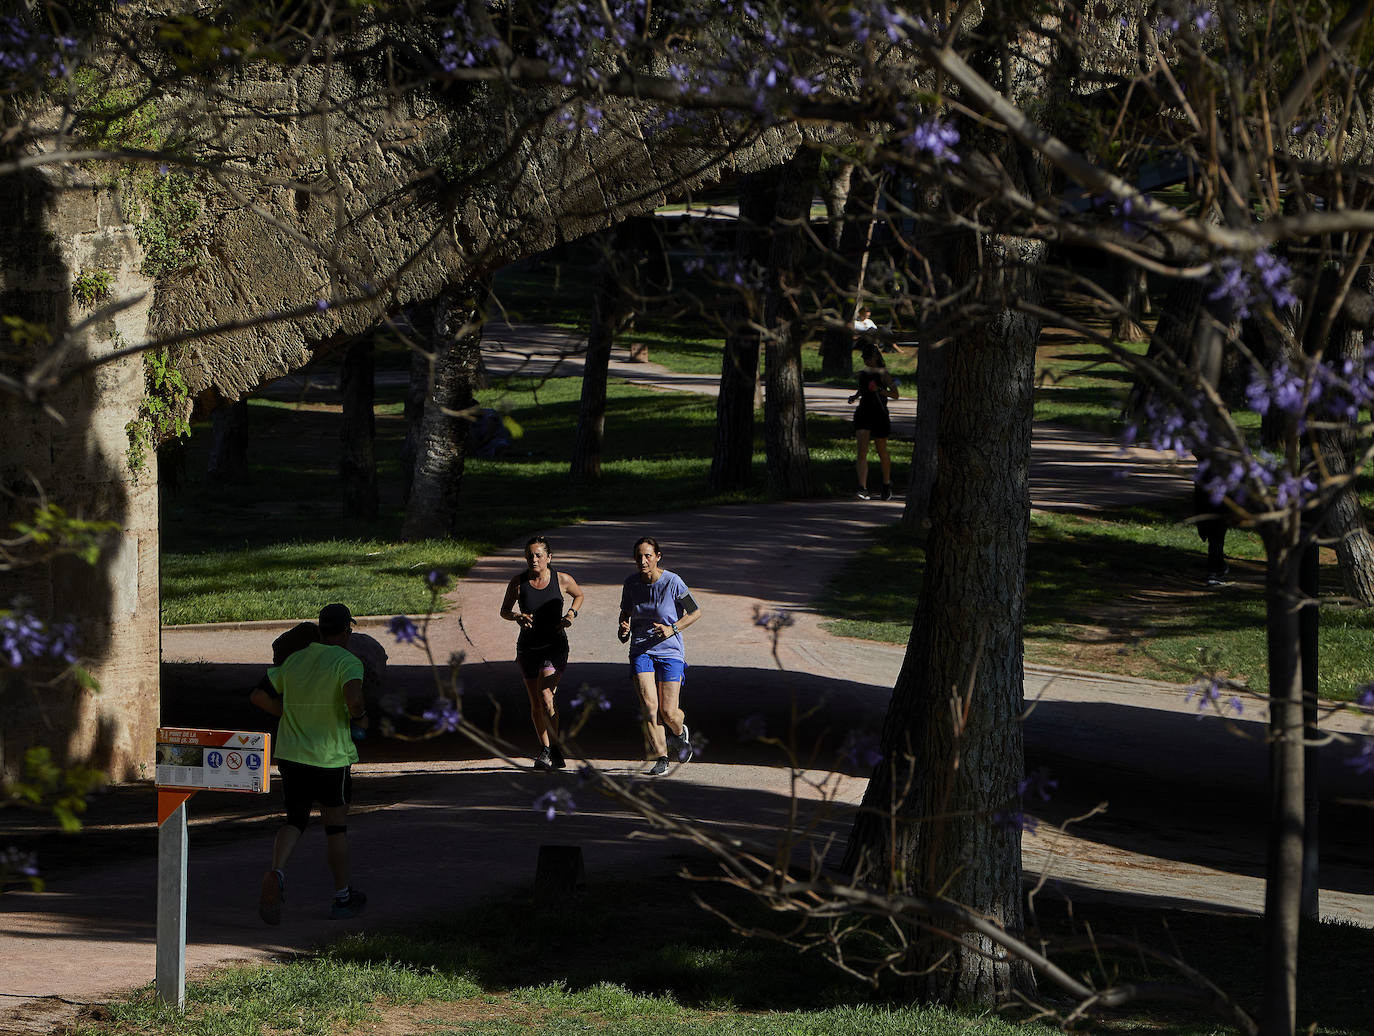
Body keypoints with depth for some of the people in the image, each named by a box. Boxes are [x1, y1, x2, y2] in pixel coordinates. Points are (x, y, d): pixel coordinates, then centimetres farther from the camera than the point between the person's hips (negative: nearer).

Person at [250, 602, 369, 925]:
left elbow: (259, 695, 8)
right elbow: (354, 700, -29)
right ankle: (342, 896, 21)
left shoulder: (295, 659, 6)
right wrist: (359, 718, -7)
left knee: (296, 818, 15)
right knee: (335, 823, 11)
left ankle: (276, 872, -14)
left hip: (290, 753, 4)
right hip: (330, 755, -4)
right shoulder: (347, 662, -12)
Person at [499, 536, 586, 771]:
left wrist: (571, 614, -4)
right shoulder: (518, 582, -6)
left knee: (546, 694, -21)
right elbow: (504, 611, 6)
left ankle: (553, 749, -12)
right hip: (528, 647, 3)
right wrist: (517, 616, -16)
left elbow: (579, 595, 15)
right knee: (536, 703, 9)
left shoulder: (562, 580, -6)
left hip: (555, 646, -3)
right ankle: (546, 750, 23)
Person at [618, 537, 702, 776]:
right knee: (649, 705, -14)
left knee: (668, 712, -4)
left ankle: (679, 732, 32)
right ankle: (660, 759, -4)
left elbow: (695, 612, -2)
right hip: (641, 651, 3)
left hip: (670, 651, -3)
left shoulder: (672, 582, -12)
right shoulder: (632, 584, 0)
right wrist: (624, 627, -6)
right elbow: (625, 612, 16)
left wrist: (672, 629, -16)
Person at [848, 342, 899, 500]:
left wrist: (880, 390, -25)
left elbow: (895, 394, -10)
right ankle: (863, 488, -22)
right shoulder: (862, 373, 11)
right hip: (863, 414, 4)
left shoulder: (883, 374, -6)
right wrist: (855, 396, 11)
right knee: (862, 450, -13)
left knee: (882, 452, 10)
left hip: (879, 415, -4)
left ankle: (887, 484, 34)